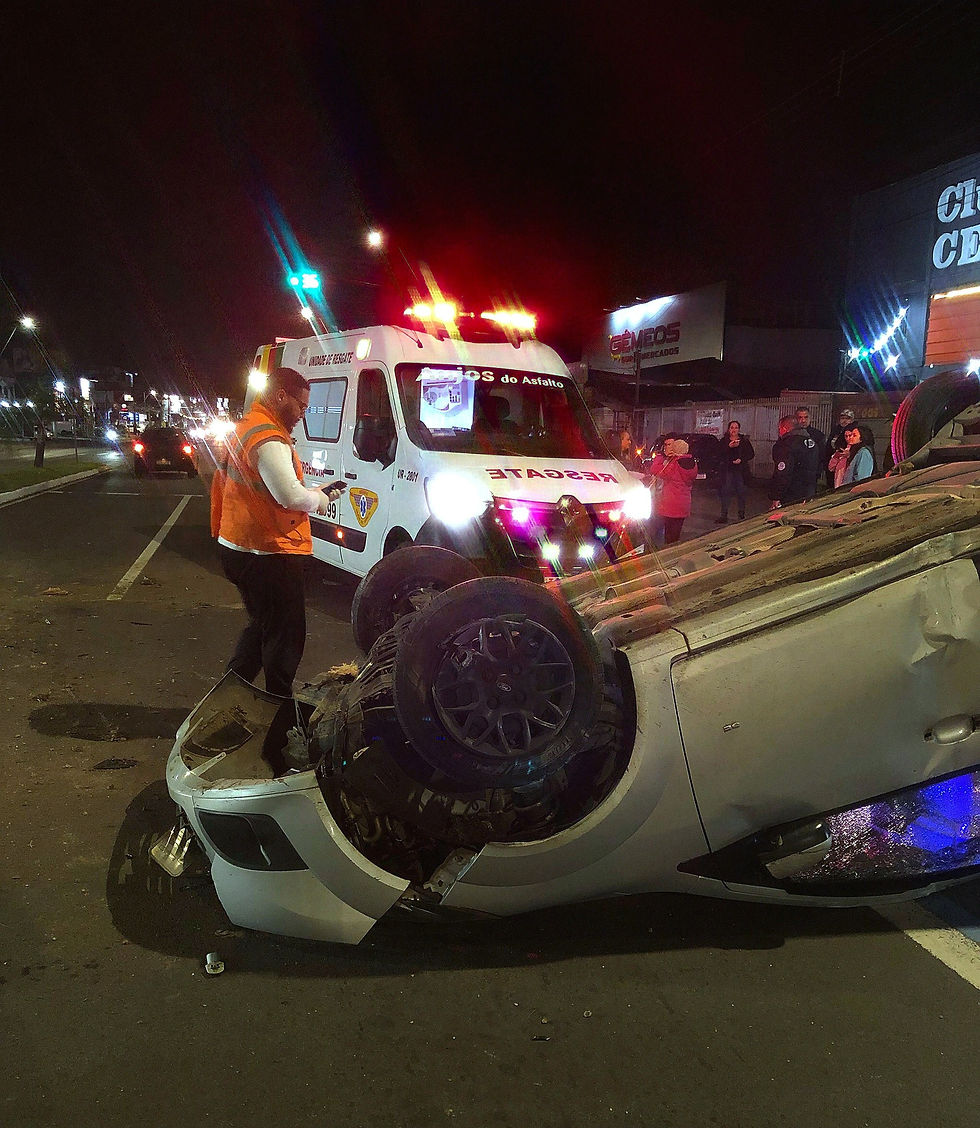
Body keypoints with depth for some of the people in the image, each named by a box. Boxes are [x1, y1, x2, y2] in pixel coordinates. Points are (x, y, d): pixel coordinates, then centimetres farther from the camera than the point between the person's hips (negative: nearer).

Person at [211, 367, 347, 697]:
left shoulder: (245, 427, 17)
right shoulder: (268, 437, -19)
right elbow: (291, 496, -27)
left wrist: (317, 492, 12)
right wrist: (321, 499, -7)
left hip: (239, 546, 11)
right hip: (268, 553, -11)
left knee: (263, 625, 23)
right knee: (285, 633, 1)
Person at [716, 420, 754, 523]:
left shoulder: (744, 440, 8)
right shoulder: (724, 441, 8)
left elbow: (751, 454, 6)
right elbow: (720, 454, -5)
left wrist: (741, 459, -10)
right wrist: (729, 447, -21)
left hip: (740, 469, 0)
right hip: (727, 469, 0)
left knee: (741, 491, 2)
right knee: (725, 491, -5)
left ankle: (741, 514, 12)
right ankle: (724, 515, -3)